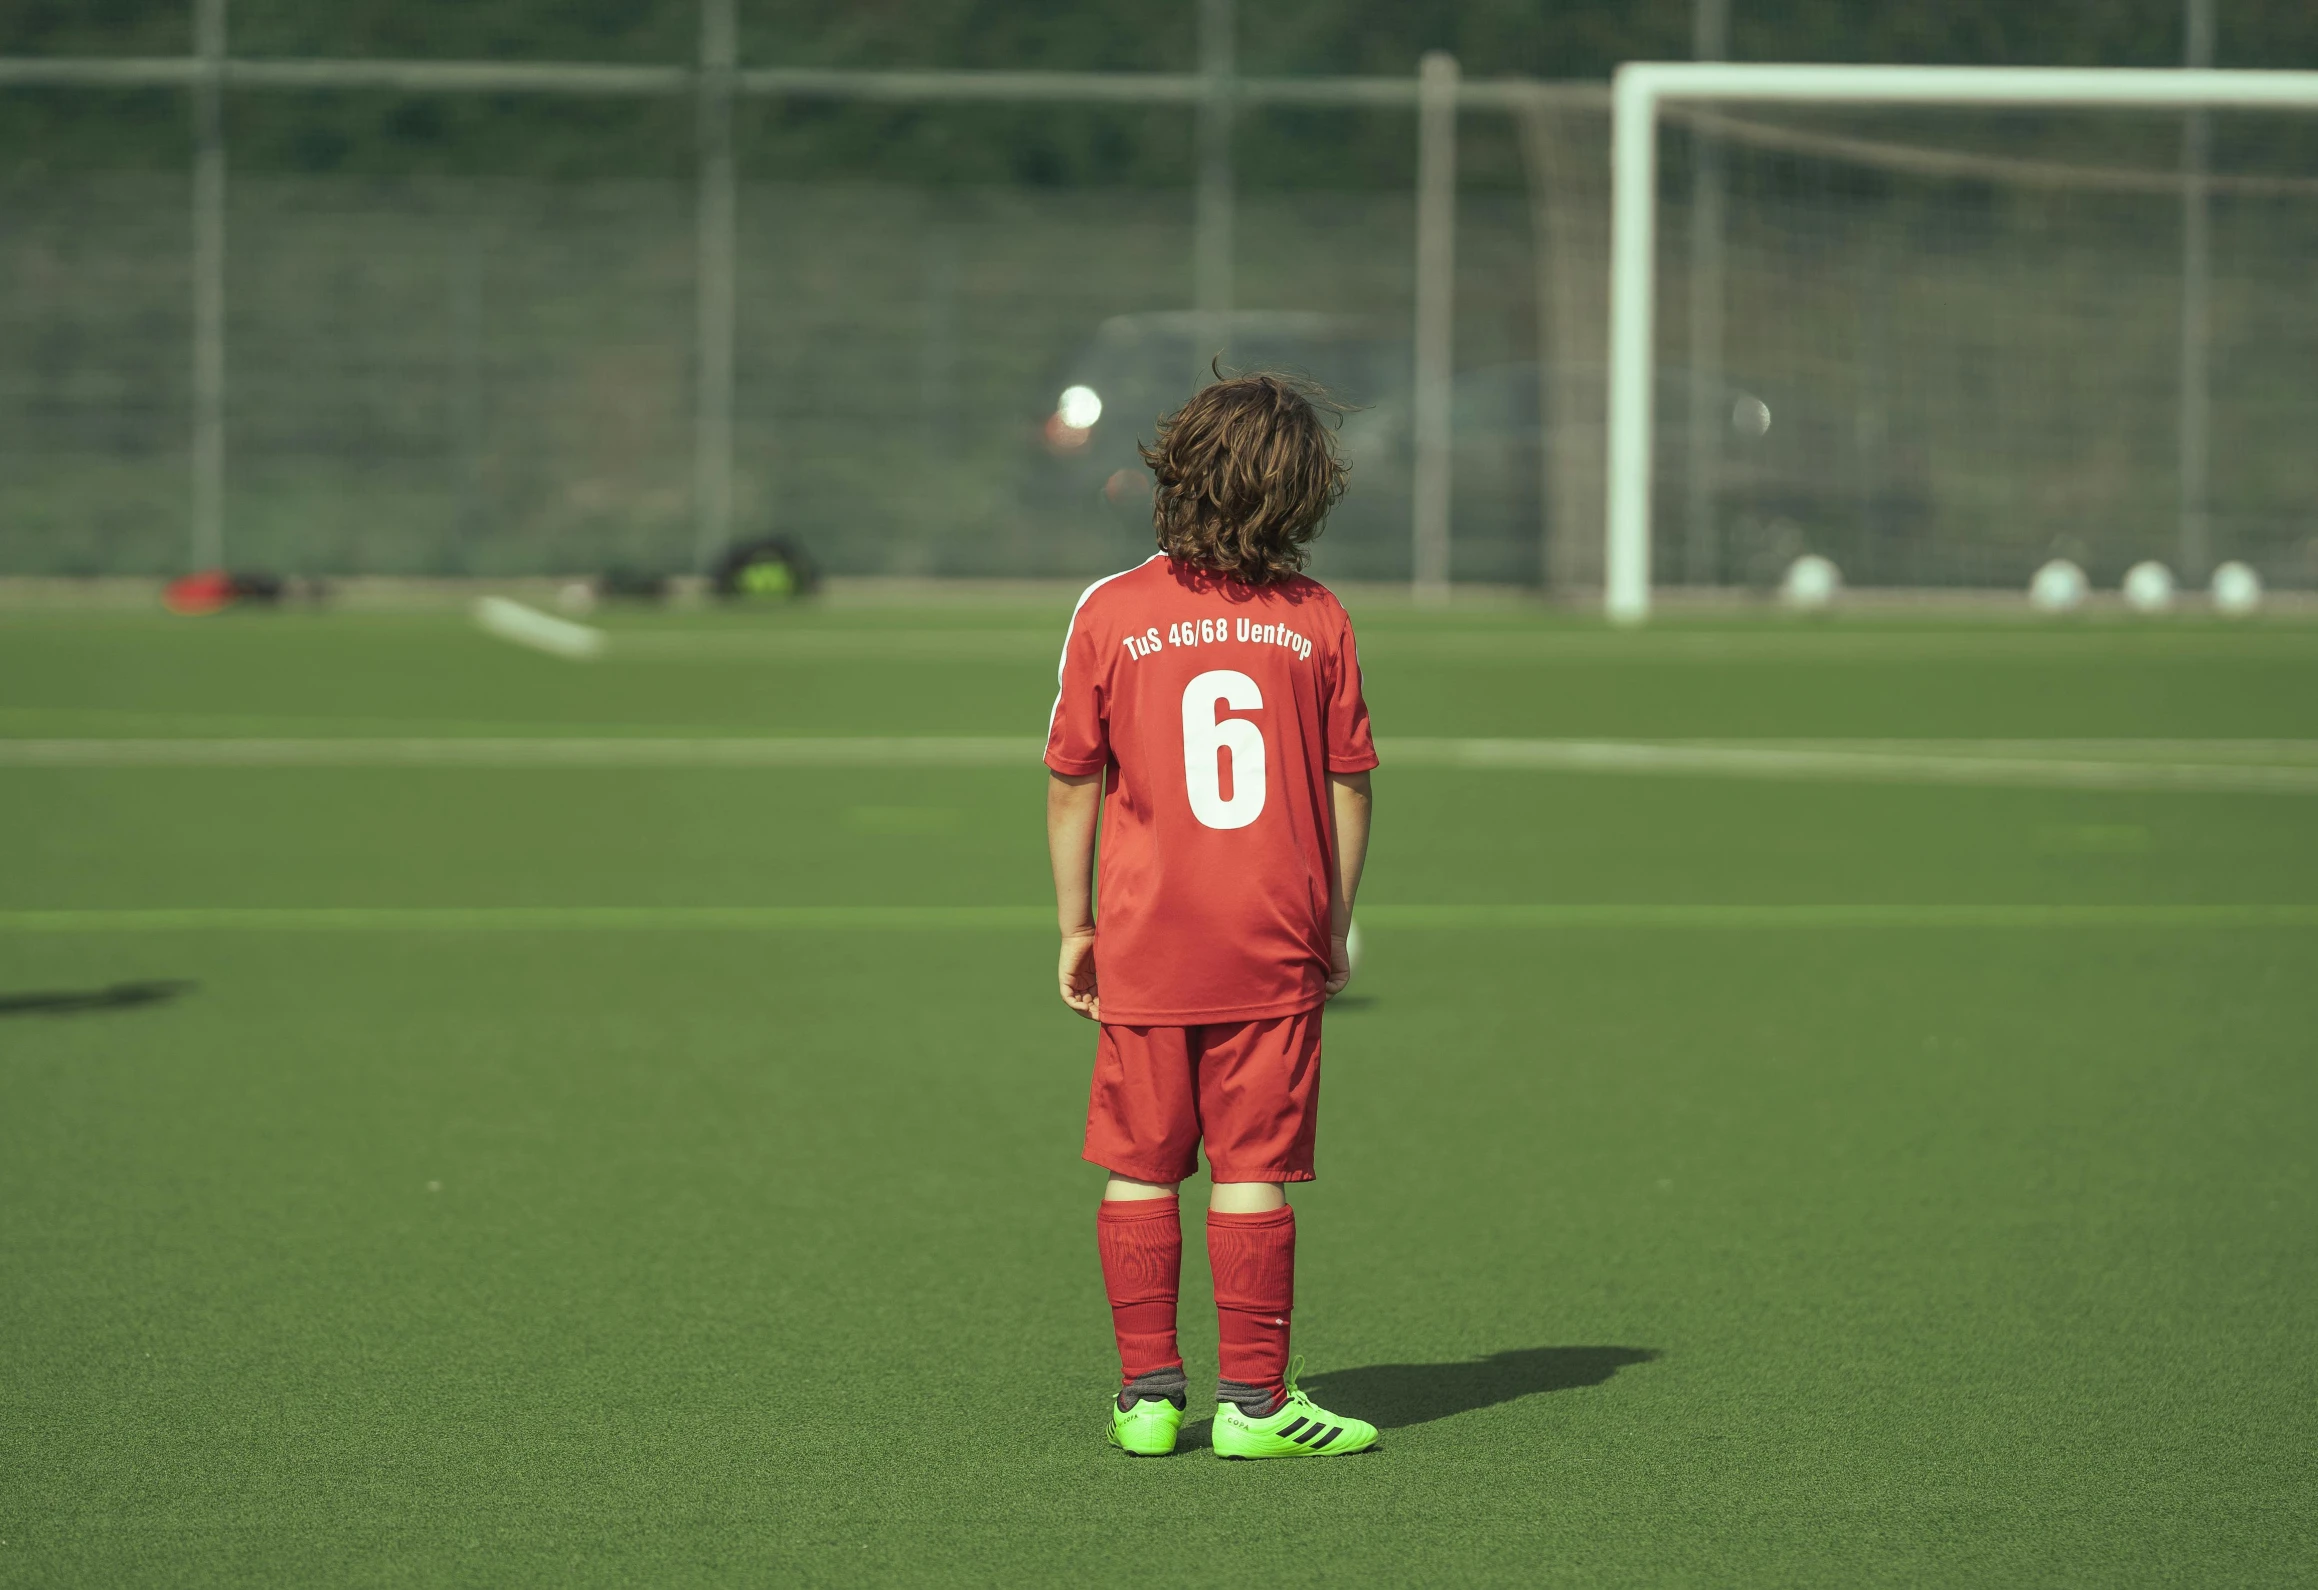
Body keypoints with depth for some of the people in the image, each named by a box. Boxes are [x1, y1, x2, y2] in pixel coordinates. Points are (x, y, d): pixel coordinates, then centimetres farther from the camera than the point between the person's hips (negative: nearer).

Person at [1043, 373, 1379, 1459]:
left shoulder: (1109, 613, -4)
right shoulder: (1317, 620, -3)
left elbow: (1074, 785, 0)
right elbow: (1347, 787, 3)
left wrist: (1075, 928, 10)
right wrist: (1336, 929, 14)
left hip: (1144, 948, 0)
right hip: (1274, 949, 0)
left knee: (1139, 1171, 9)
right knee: (1253, 1172, 3)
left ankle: (1148, 1395, 11)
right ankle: (1252, 1400, 4)